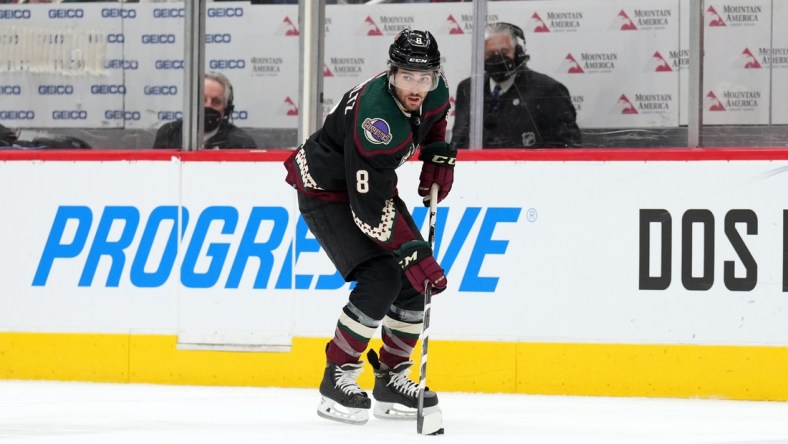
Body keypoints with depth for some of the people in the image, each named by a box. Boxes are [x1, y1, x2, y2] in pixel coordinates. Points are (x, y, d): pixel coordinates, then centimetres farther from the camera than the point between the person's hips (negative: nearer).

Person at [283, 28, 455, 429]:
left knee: (418, 280, 1)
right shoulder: (375, 119, -38)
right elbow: (371, 209, -37)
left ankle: (392, 379, 14)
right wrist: (413, 253, -39)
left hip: (373, 181, 8)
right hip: (325, 189, -8)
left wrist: (439, 155, 1)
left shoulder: (434, 91, -13)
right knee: (381, 279, -22)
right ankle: (337, 377, -9)